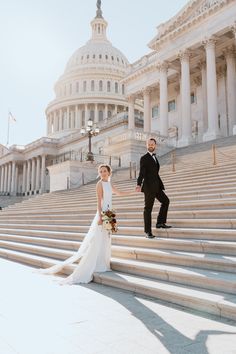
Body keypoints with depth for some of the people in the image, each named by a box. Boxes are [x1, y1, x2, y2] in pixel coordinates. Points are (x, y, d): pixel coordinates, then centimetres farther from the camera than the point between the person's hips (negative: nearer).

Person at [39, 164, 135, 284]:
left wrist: (135, 191, 34)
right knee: (97, 242, -9)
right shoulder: (100, 183, -6)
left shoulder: (109, 184, 16)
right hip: (102, 214, -8)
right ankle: (84, 271, -6)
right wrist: (100, 216, -22)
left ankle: (101, 265, 15)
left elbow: (120, 193, 31)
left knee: (105, 241, 8)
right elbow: (99, 201, -14)